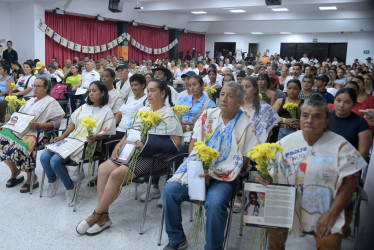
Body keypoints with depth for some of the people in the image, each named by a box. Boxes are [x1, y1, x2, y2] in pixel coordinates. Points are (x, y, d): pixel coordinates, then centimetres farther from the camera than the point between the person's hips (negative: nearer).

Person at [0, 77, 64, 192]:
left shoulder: (52, 103, 2)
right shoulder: (30, 101, 26)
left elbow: (56, 122, -9)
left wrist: (38, 125, -20)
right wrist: (11, 118, 6)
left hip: (39, 132, -7)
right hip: (21, 130, 8)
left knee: (19, 146, -32)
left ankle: (32, 178, -11)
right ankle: (15, 173, 5)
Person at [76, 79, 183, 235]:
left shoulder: (169, 115, -2)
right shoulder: (142, 111, 23)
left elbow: (176, 144, -10)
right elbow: (130, 132, 27)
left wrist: (145, 145, -17)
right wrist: (120, 144, 6)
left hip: (152, 158, -7)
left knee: (117, 174, -25)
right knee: (103, 168, -15)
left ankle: (95, 215, -10)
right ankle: (104, 217, -12)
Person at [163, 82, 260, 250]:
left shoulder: (246, 126, -3)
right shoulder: (208, 115, 7)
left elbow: (244, 161, -4)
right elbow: (193, 144, 10)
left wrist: (213, 174, -15)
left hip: (223, 177, -3)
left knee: (215, 203, -32)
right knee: (170, 190, -17)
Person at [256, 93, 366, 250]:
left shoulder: (340, 145, -2)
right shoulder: (285, 142, 5)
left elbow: (351, 181, -5)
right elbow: (272, 174, 8)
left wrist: (332, 214, -11)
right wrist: (263, 177, -16)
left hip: (323, 208, -2)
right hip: (287, 206, 2)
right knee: (274, 231, -14)